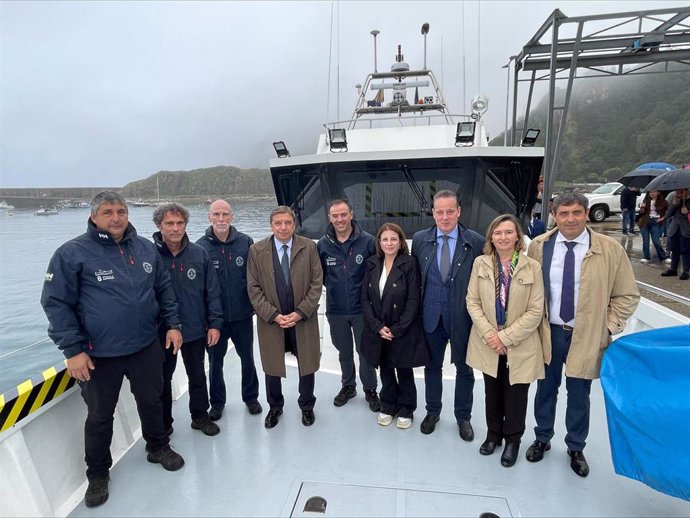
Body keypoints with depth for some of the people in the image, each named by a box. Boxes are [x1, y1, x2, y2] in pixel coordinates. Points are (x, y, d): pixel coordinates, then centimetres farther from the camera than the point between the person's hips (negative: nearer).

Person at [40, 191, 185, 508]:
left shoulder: (146, 248, 1)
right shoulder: (72, 253, -12)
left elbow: (164, 289, 10)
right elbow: (56, 303, -10)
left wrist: (172, 324, 5)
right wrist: (73, 350, -12)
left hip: (147, 347, 3)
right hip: (99, 354, -3)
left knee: (152, 402, 19)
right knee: (99, 415, 16)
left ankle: (158, 447, 44)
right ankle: (98, 472, 38)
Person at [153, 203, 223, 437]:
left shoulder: (199, 254, -5)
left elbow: (212, 292, -1)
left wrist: (215, 323, -4)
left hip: (195, 330, 2)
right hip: (161, 331, -1)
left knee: (198, 376, 17)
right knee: (163, 379, 16)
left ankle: (200, 416, 37)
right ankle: (163, 423, 36)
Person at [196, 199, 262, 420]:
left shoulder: (245, 242, -5)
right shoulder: (201, 246, -7)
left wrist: (255, 303, -1)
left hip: (242, 314, 1)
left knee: (247, 357, 15)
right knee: (215, 360, 15)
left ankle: (251, 397, 36)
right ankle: (217, 402, 35)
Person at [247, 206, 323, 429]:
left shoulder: (309, 247, -4)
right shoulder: (257, 250, -3)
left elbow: (317, 283, -5)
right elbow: (254, 288, -4)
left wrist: (300, 312, -13)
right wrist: (274, 315, -13)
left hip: (304, 319, 0)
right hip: (271, 320, 0)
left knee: (307, 365, 13)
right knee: (272, 367, 15)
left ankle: (306, 406, 38)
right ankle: (275, 407, 40)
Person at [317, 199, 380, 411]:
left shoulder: (368, 241, -12)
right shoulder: (323, 245, -5)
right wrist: (333, 286, 0)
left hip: (362, 308, -2)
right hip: (335, 310, 2)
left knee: (365, 351, 10)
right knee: (344, 352, 19)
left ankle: (370, 389, 32)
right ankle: (348, 386, 39)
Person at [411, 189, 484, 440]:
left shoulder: (476, 242, -9)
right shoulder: (420, 240, -2)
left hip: (463, 316, -1)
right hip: (431, 315, 2)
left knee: (464, 368, 14)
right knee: (432, 365, 18)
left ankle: (463, 417, 36)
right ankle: (432, 411, 39)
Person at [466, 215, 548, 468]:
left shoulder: (532, 267, -9)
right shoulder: (480, 263, -3)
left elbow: (535, 312, -10)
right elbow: (472, 302, -2)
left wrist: (505, 337, -14)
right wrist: (489, 334, -13)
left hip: (520, 346, -2)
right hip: (488, 344, 2)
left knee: (515, 396, 12)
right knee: (492, 393, 17)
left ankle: (513, 440, 36)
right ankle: (493, 434, 40)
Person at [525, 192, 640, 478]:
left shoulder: (611, 249, -9)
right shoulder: (538, 246, -5)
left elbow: (627, 295, 0)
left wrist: (608, 327, -7)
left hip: (586, 337, -1)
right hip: (547, 333, 1)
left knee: (578, 396, 14)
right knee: (546, 390, 17)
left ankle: (576, 448, 37)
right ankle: (542, 439, 39)